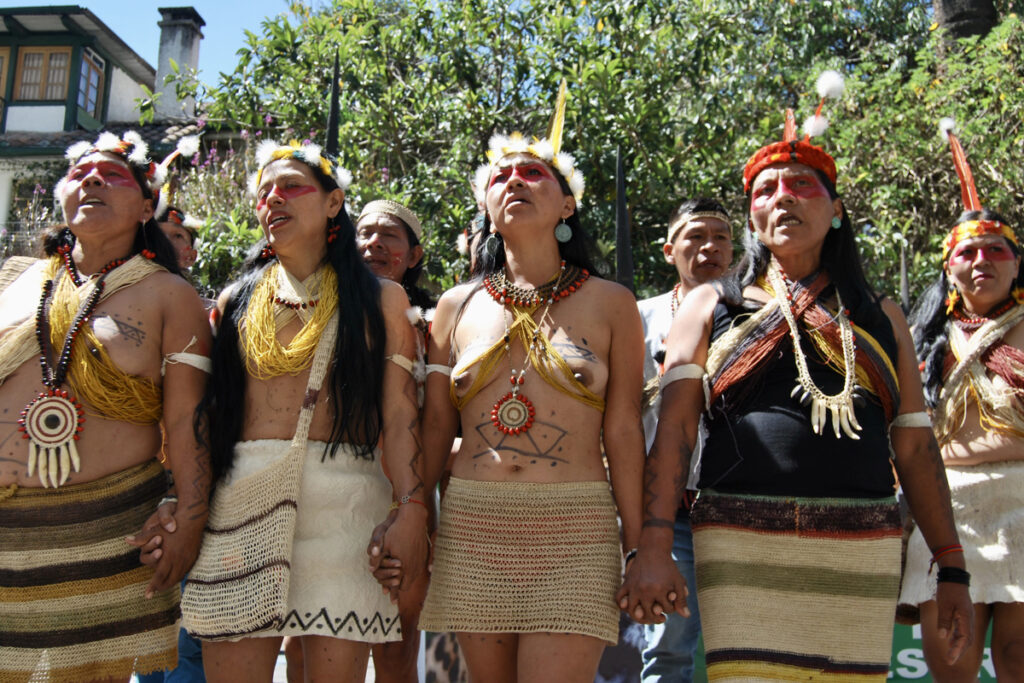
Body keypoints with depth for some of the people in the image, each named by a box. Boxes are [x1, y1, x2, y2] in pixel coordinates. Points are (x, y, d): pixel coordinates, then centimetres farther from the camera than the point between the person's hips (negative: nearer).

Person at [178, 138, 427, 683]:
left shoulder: (380, 300, 9)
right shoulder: (236, 302, 15)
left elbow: (399, 418, 1)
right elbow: (205, 415, 12)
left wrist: (411, 509, -11)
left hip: (344, 504, -2)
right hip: (240, 502, 2)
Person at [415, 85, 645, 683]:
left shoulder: (610, 303, 4)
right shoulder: (458, 306, 9)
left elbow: (623, 432, 1)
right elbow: (435, 427, 10)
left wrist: (641, 550, -2)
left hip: (575, 532, -2)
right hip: (471, 526, 3)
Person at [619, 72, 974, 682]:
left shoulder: (880, 318, 15)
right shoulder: (711, 306, 10)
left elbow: (916, 448, 13)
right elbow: (675, 427, -1)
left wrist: (953, 571, 8)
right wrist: (654, 547, -12)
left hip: (863, 550, 2)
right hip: (743, 545, -2)